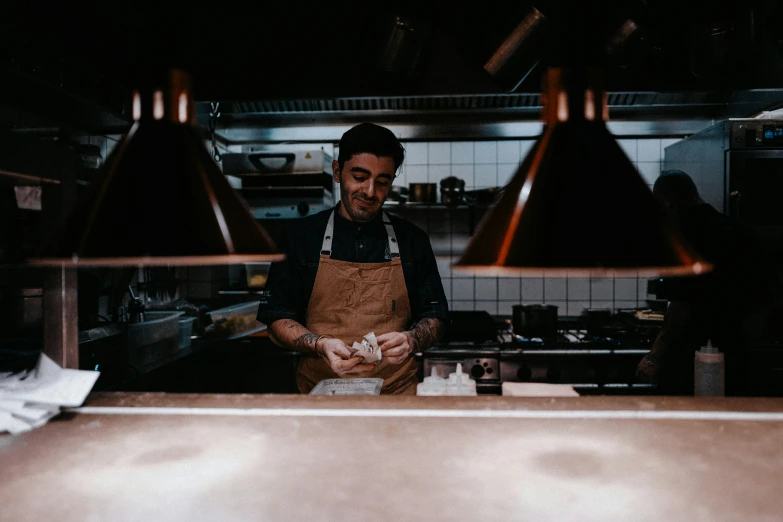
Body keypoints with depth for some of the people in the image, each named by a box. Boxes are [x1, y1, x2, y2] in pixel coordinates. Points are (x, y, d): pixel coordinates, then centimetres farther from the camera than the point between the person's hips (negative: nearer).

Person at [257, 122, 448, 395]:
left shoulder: (413, 239, 8)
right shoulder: (303, 236, 5)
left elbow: (434, 317, 12)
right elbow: (277, 319, 6)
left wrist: (411, 340, -10)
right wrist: (321, 345, -13)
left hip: (397, 392, 1)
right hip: (320, 392, -1)